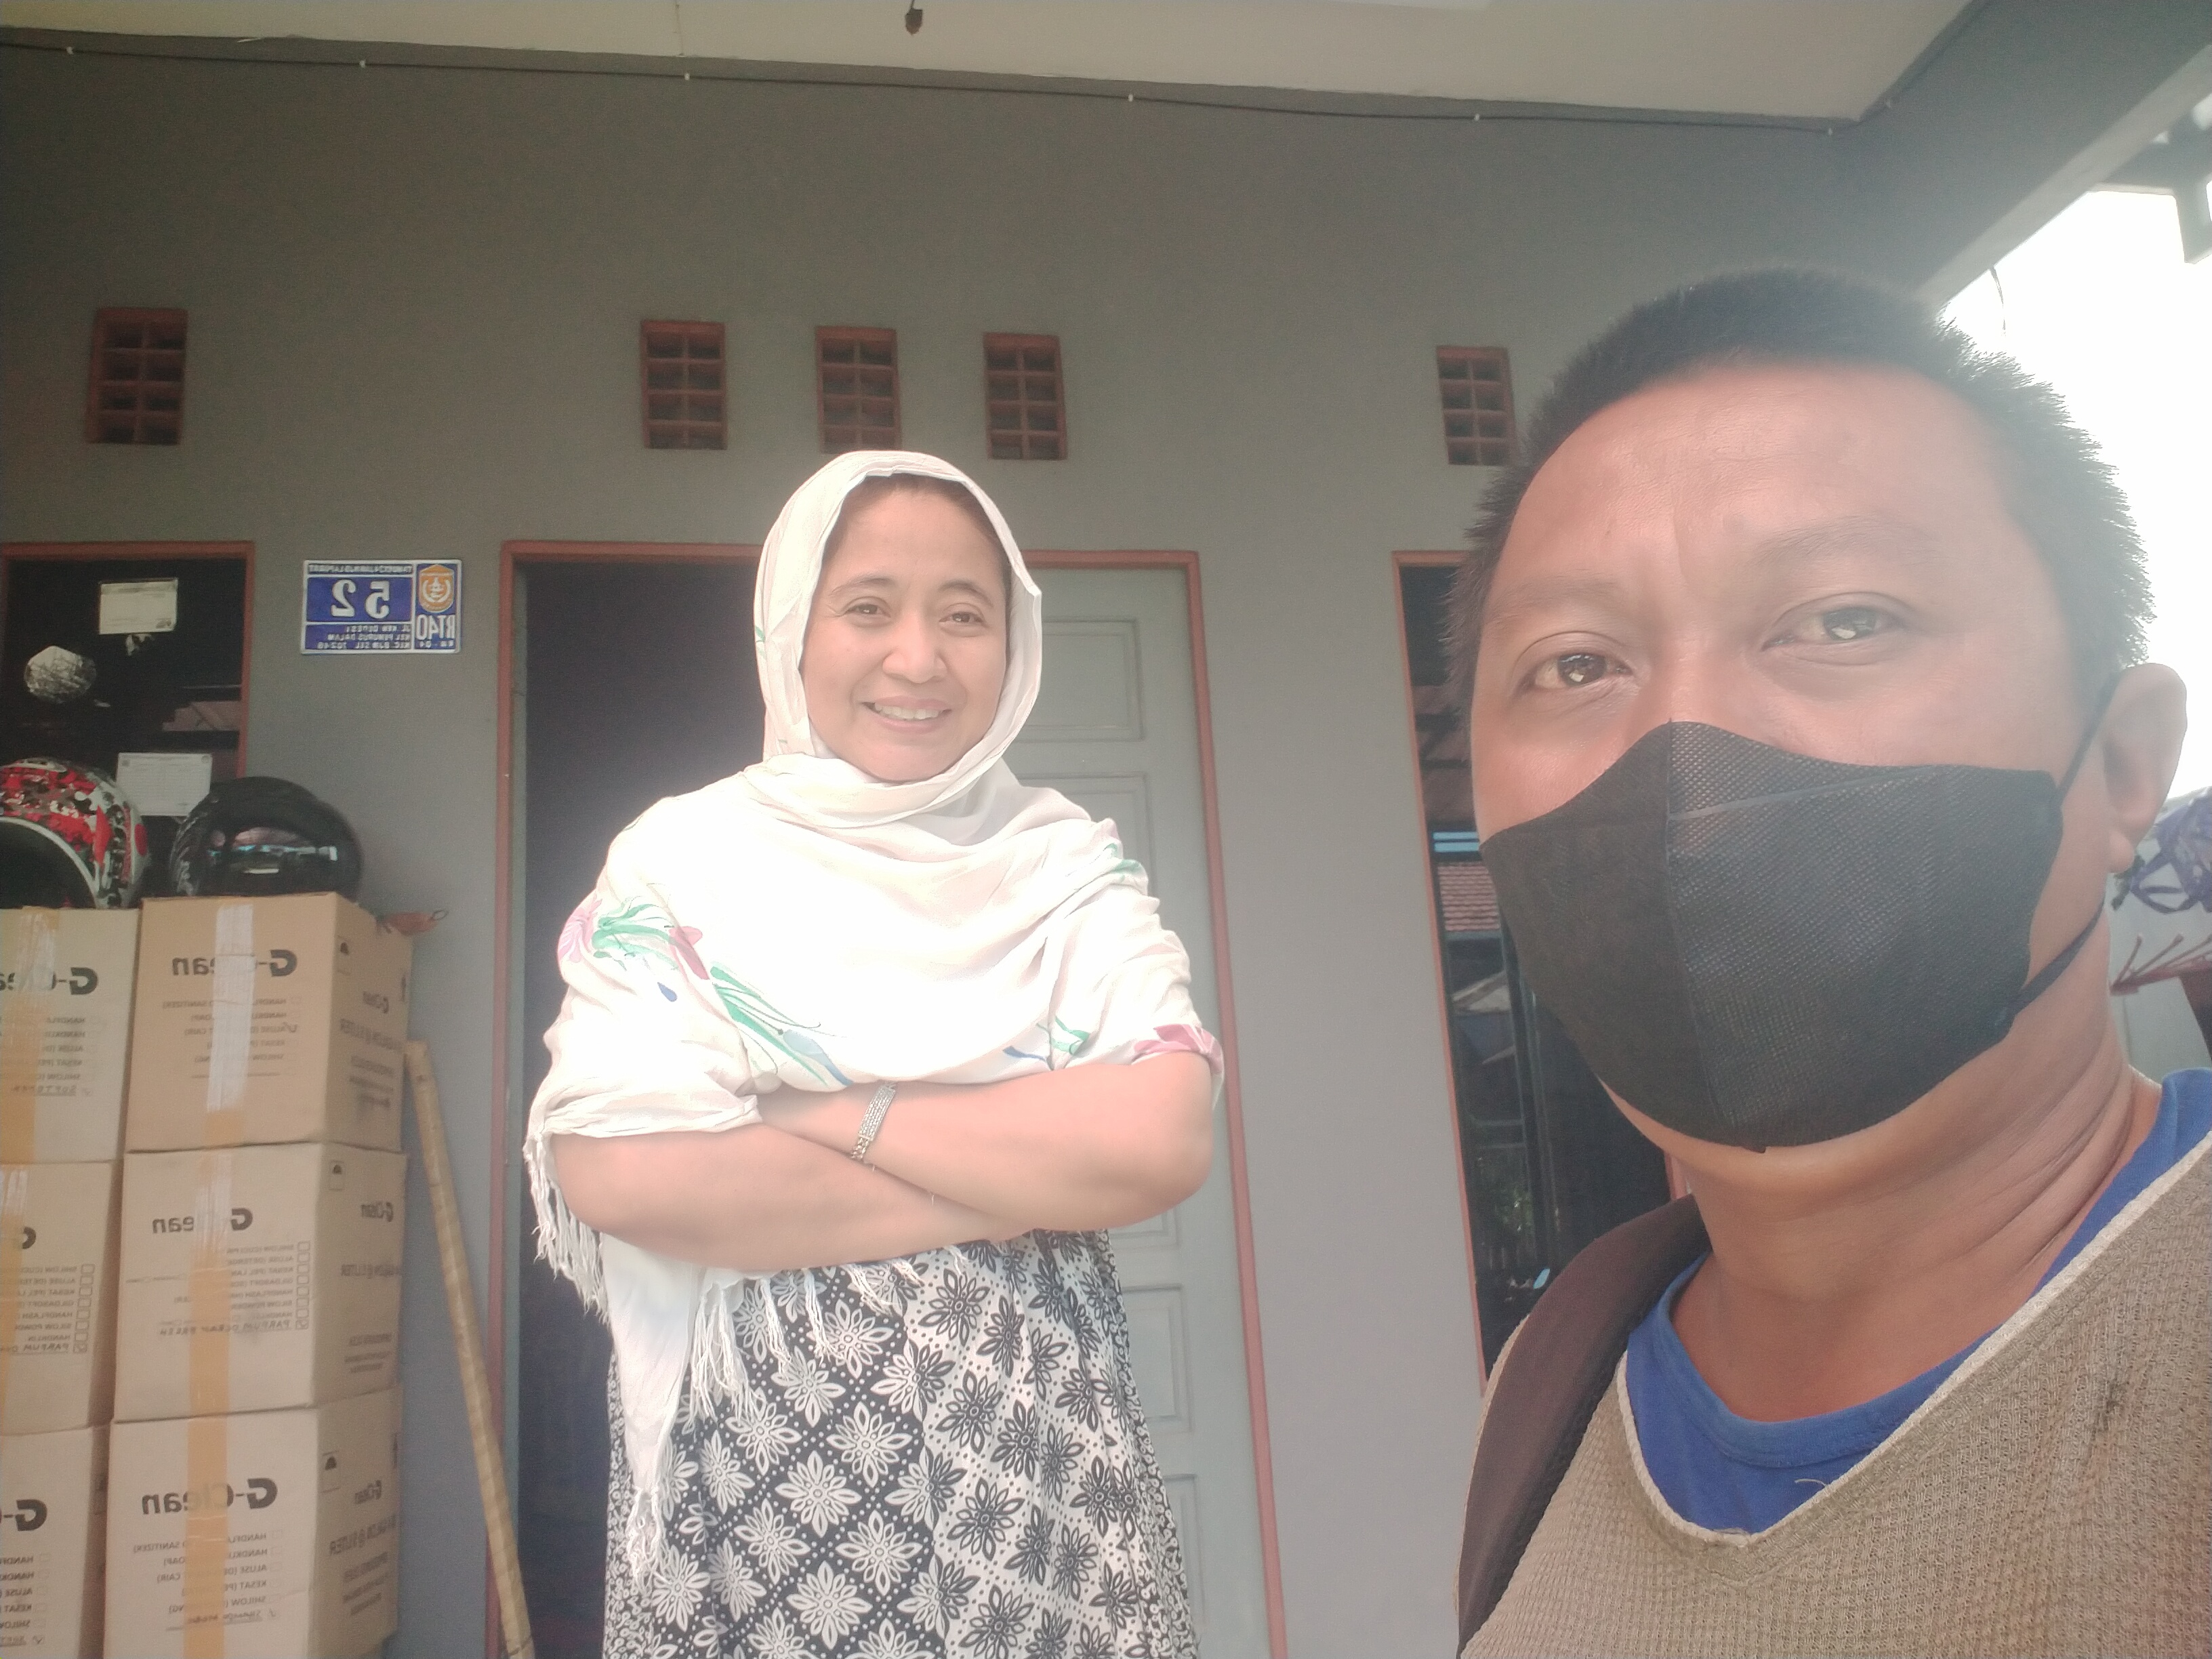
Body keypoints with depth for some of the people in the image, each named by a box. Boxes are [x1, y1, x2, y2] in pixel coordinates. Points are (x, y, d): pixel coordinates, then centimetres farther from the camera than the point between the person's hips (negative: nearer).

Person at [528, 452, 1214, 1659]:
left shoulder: (1071, 868, 2)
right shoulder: (681, 863, -2)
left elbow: (1164, 1141, -12)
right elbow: (616, 1169, -17)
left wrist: (830, 1109, -15)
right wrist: (1036, 1174, -14)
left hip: (1037, 1469, 2)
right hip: (754, 1469, -1)